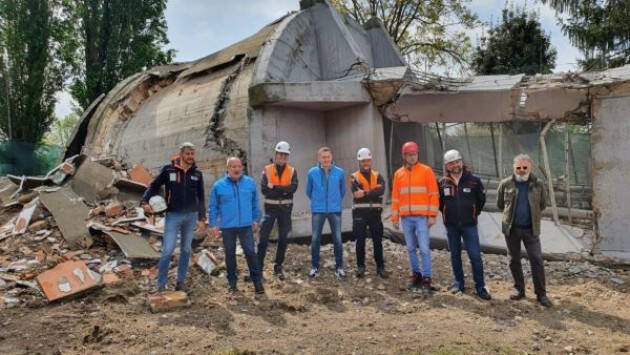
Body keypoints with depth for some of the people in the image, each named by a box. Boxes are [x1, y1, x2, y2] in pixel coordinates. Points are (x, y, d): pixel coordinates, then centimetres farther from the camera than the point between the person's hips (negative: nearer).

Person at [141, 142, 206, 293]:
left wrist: (202, 218, 7)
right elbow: (154, 186, 0)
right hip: (173, 215, -3)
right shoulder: (168, 169, -4)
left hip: (191, 216, 4)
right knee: (167, 250, -7)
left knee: (186, 250, 10)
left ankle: (181, 282, 22)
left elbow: (201, 197, 9)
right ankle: (161, 284, 4)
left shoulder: (197, 173, 4)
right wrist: (145, 201, -16)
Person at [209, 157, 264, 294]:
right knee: (230, 254, 11)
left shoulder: (250, 183, 3)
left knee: (250, 252, -3)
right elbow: (213, 207, 3)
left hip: (246, 225, 0)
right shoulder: (218, 185, -2)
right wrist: (213, 225, 0)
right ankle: (232, 281, 24)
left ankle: (257, 281, 8)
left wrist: (255, 220, 11)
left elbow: (254, 203, 12)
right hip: (227, 226, 0)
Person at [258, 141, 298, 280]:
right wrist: (284, 190, -17)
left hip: (286, 208, 2)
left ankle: (278, 267, 22)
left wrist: (274, 187, -18)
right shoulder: (267, 170, 0)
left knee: (283, 239, 9)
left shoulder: (292, 171, 3)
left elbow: (293, 187, -14)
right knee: (263, 238, -5)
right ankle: (258, 267, 2)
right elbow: (264, 189, -12)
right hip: (270, 207, -2)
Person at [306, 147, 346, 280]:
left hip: (335, 210, 0)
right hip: (318, 211, 0)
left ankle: (339, 267, 13)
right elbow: (309, 191, 12)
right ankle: (315, 267, 18)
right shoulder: (312, 173, -3)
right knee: (315, 239, 4)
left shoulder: (340, 172, -3)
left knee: (338, 239, 0)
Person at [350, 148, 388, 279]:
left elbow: (381, 190, -11)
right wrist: (372, 192, -16)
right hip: (360, 213, -2)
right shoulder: (354, 177, 3)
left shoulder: (377, 176, 10)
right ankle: (360, 266, 13)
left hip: (375, 212, 2)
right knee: (360, 241, 2)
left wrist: (365, 193, -18)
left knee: (377, 241, 5)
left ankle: (380, 267, 13)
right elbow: (356, 192, -16)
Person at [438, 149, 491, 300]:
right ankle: (458, 282, 26)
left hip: (469, 225, -2)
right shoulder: (443, 183, -2)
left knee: (475, 256, -5)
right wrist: (447, 214, 9)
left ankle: (480, 287, 5)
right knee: (455, 255, 12)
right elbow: (438, 201, 13)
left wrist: (474, 213, 7)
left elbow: (481, 199, 8)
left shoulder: (473, 180, -4)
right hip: (451, 225, 2)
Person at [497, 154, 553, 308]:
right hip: (511, 228, 1)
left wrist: (533, 215, 13)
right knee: (514, 260, 10)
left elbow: (543, 205, 13)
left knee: (537, 260, -3)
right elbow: (500, 204, 12)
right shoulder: (506, 184, -2)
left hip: (531, 229, -1)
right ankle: (519, 290, 24)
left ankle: (541, 294, 6)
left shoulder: (538, 185, -2)